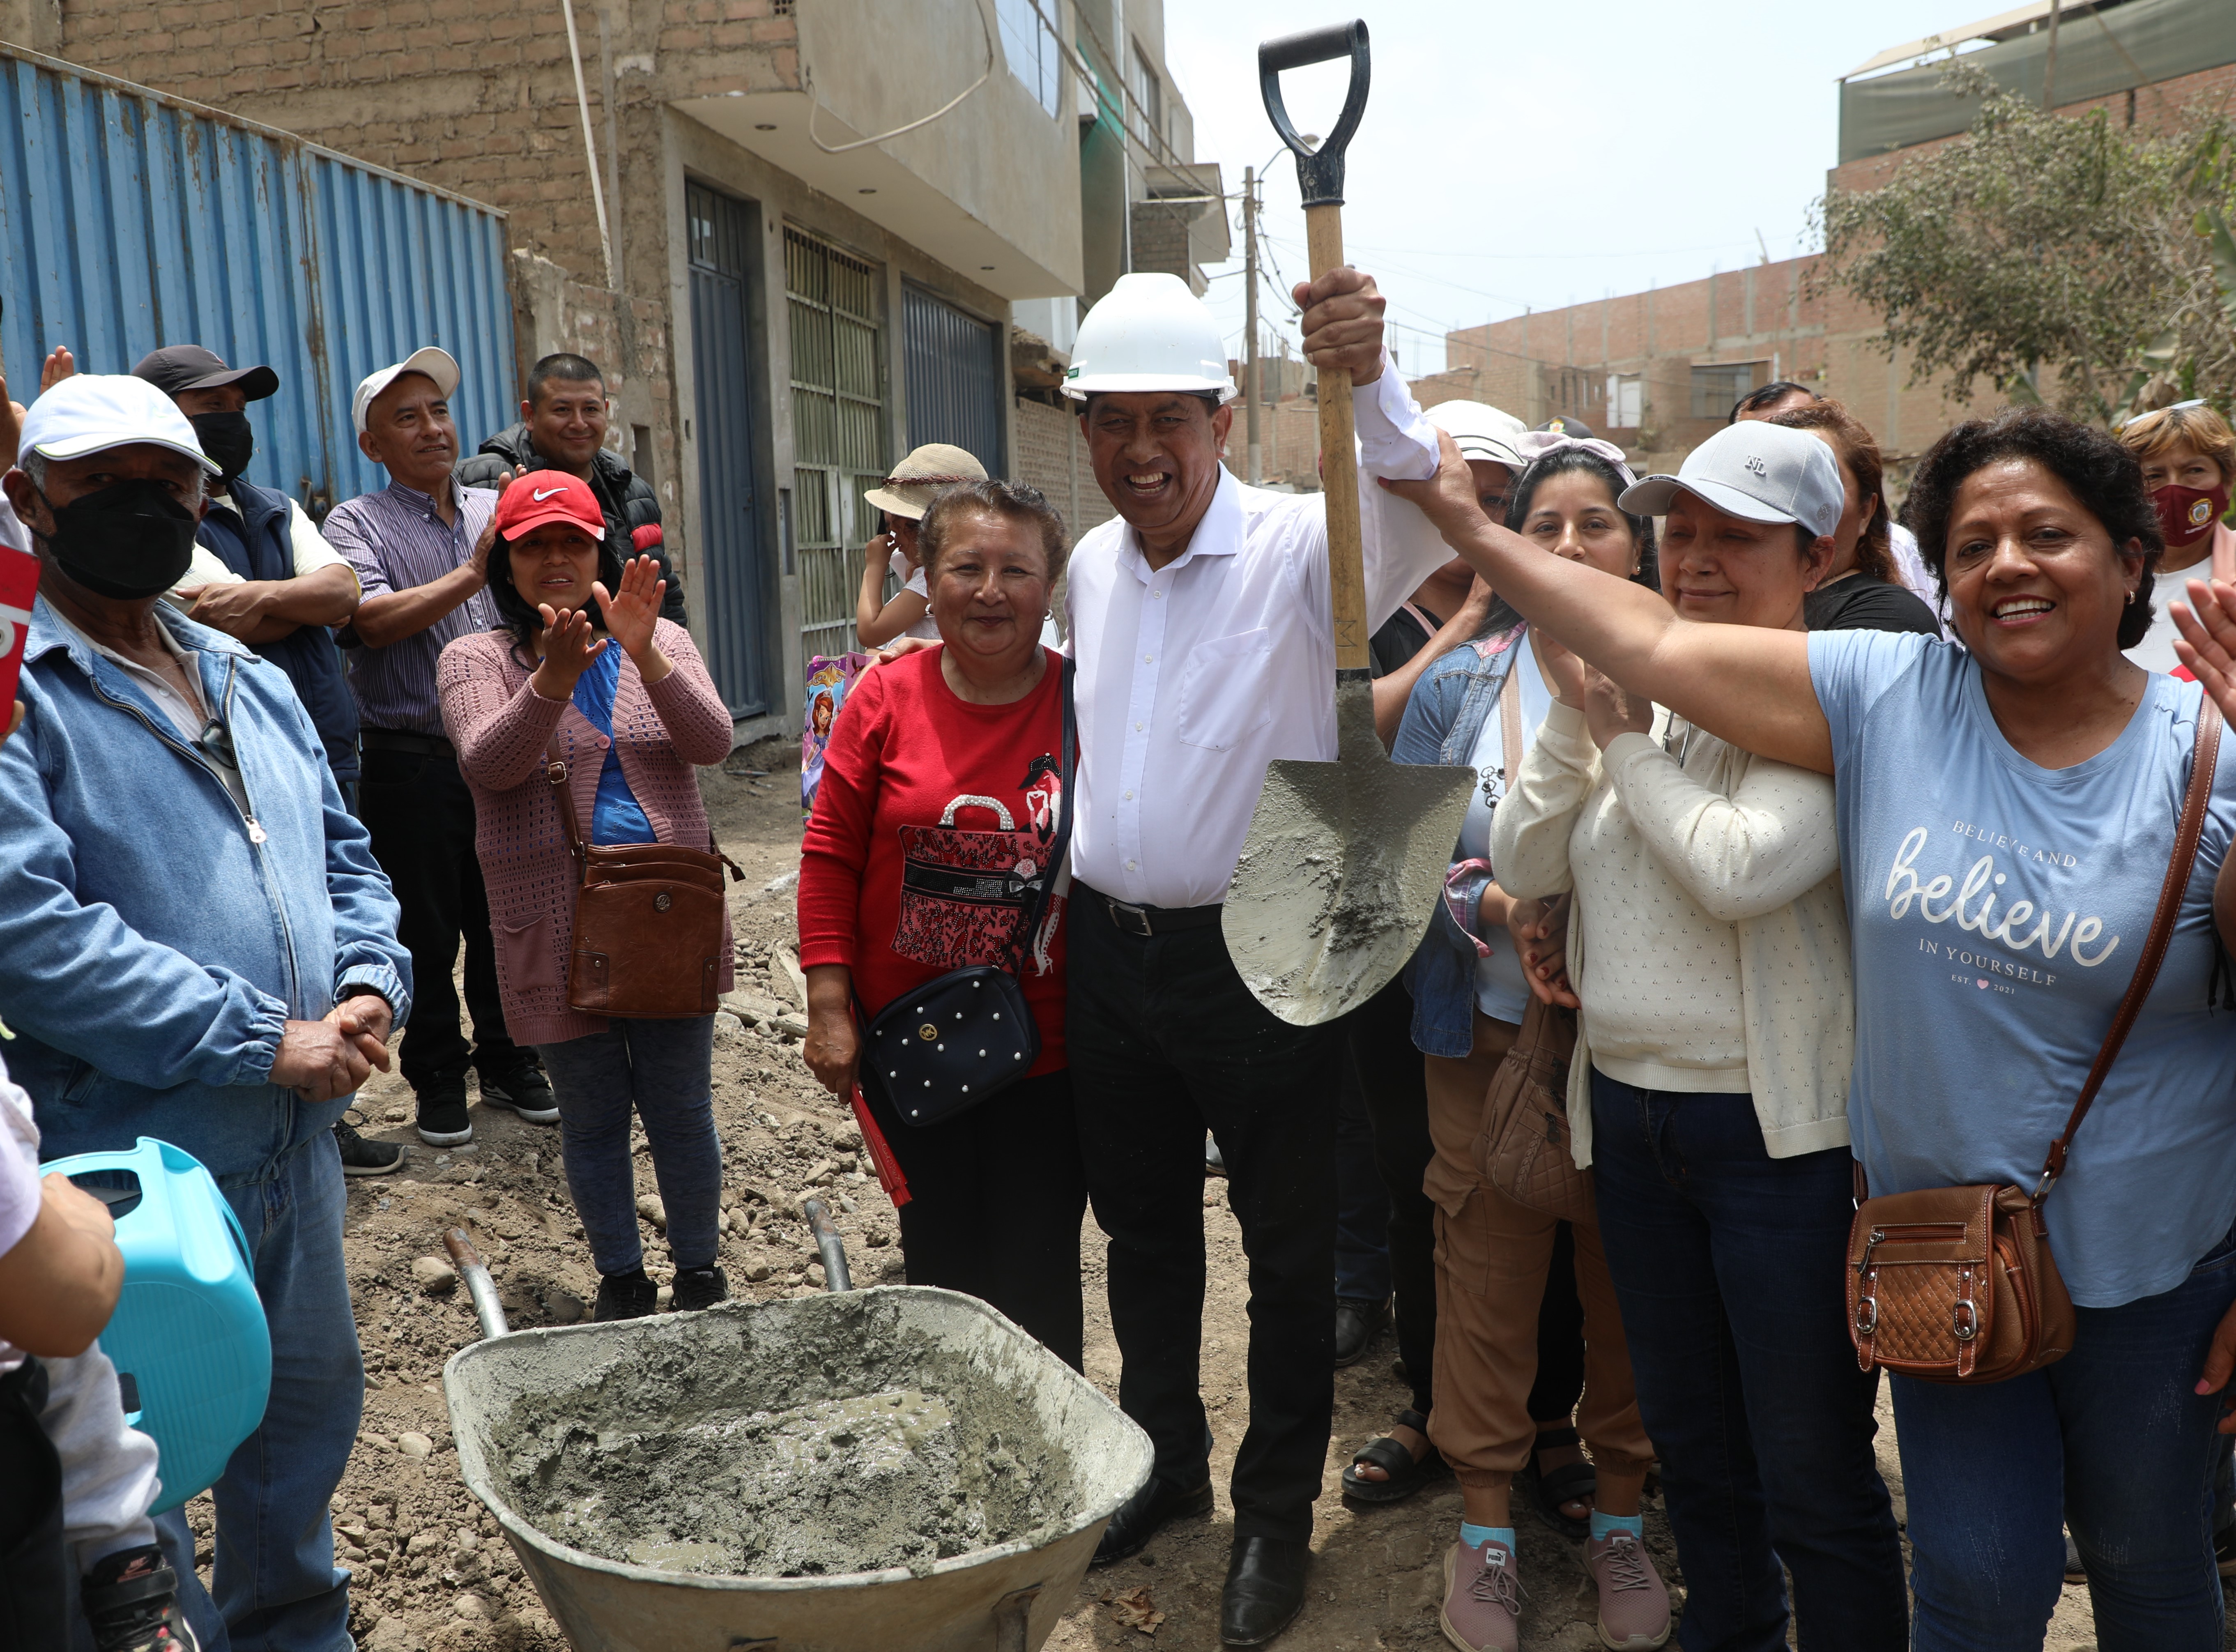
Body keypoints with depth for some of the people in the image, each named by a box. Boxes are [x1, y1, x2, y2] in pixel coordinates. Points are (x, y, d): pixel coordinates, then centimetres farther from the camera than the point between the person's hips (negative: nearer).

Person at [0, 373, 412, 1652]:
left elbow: (344, 854, 16)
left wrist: (373, 984, -4)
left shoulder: (255, 685, 11)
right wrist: (263, 1044, -22)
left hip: (297, 1139, 8)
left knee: (310, 1406, 23)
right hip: (134, 1154, -8)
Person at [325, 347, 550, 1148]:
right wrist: (471, 574, -17)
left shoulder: (496, 511, 13)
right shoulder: (357, 523, -1)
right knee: (426, 930, 6)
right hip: (412, 762, -3)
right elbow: (373, 620, -17)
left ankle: (508, 1062, 27)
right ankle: (439, 1080, 21)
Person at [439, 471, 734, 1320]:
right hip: (558, 932, -1)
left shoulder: (664, 642, 7)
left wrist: (644, 654, -25)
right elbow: (486, 765, -16)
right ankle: (621, 1280, 30)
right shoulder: (476, 659, 3)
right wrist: (554, 676, -31)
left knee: (681, 1109, 9)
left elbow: (710, 742, -10)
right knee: (592, 1118, 12)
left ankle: (699, 1274, 28)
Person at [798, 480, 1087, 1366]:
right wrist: (829, 1004, -5)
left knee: (1039, 1274, 11)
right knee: (939, 1260, 18)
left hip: (1048, 1052, -1)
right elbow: (831, 853, -1)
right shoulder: (888, 698, -4)